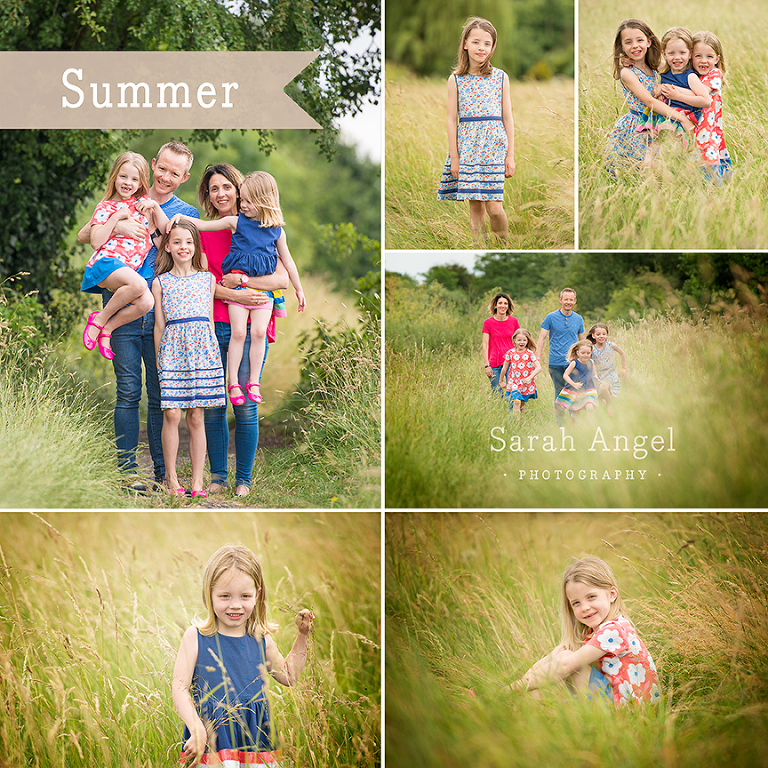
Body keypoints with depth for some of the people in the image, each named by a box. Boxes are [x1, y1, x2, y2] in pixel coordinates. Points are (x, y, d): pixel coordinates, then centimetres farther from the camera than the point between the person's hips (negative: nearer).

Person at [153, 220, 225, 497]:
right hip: (172, 349, -1)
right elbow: (159, 325, 9)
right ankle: (171, 478, 4)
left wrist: (212, 353, 11)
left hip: (202, 348, 1)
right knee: (171, 414, -6)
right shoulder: (160, 283, 8)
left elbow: (210, 320, 14)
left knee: (196, 416, 1)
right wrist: (159, 359, 7)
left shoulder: (207, 279, 12)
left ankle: (197, 480, 5)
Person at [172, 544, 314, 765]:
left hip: (255, 736, 3)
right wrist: (197, 729, -21)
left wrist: (303, 636, 13)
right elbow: (180, 687, -8)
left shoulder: (261, 640, 7)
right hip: (212, 736, -3)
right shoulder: (196, 637, -4)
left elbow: (288, 676, 23)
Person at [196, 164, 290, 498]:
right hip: (211, 326, 1)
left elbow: (282, 279, -1)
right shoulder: (204, 233, 9)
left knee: (245, 405, -4)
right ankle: (218, 475, 11)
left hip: (250, 327, -1)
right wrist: (235, 295, -15)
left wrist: (242, 280, -13)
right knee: (212, 404, 0)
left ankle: (243, 479, 5)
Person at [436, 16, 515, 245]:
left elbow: (507, 117, 7)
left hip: (494, 145, -1)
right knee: (475, 205, 1)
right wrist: (454, 156, 0)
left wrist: (510, 155, 5)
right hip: (467, 147, 1)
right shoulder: (456, 79, 3)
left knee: (493, 205, -8)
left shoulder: (501, 78, 4)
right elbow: (452, 119, 4)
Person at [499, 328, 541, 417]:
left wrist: (529, 378, -23)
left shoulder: (529, 354, -5)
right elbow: (504, 369, 12)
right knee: (516, 401, -22)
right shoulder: (510, 353, 0)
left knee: (521, 406, 7)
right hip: (514, 383, 0)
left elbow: (539, 368, -11)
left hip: (527, 385, 0)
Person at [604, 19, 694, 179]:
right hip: (634, 129, -6)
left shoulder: (652, 69, 7)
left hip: (652, 129, 6)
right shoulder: (627, 73, -14)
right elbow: (649, 102, -21)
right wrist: (681, 118, -25)